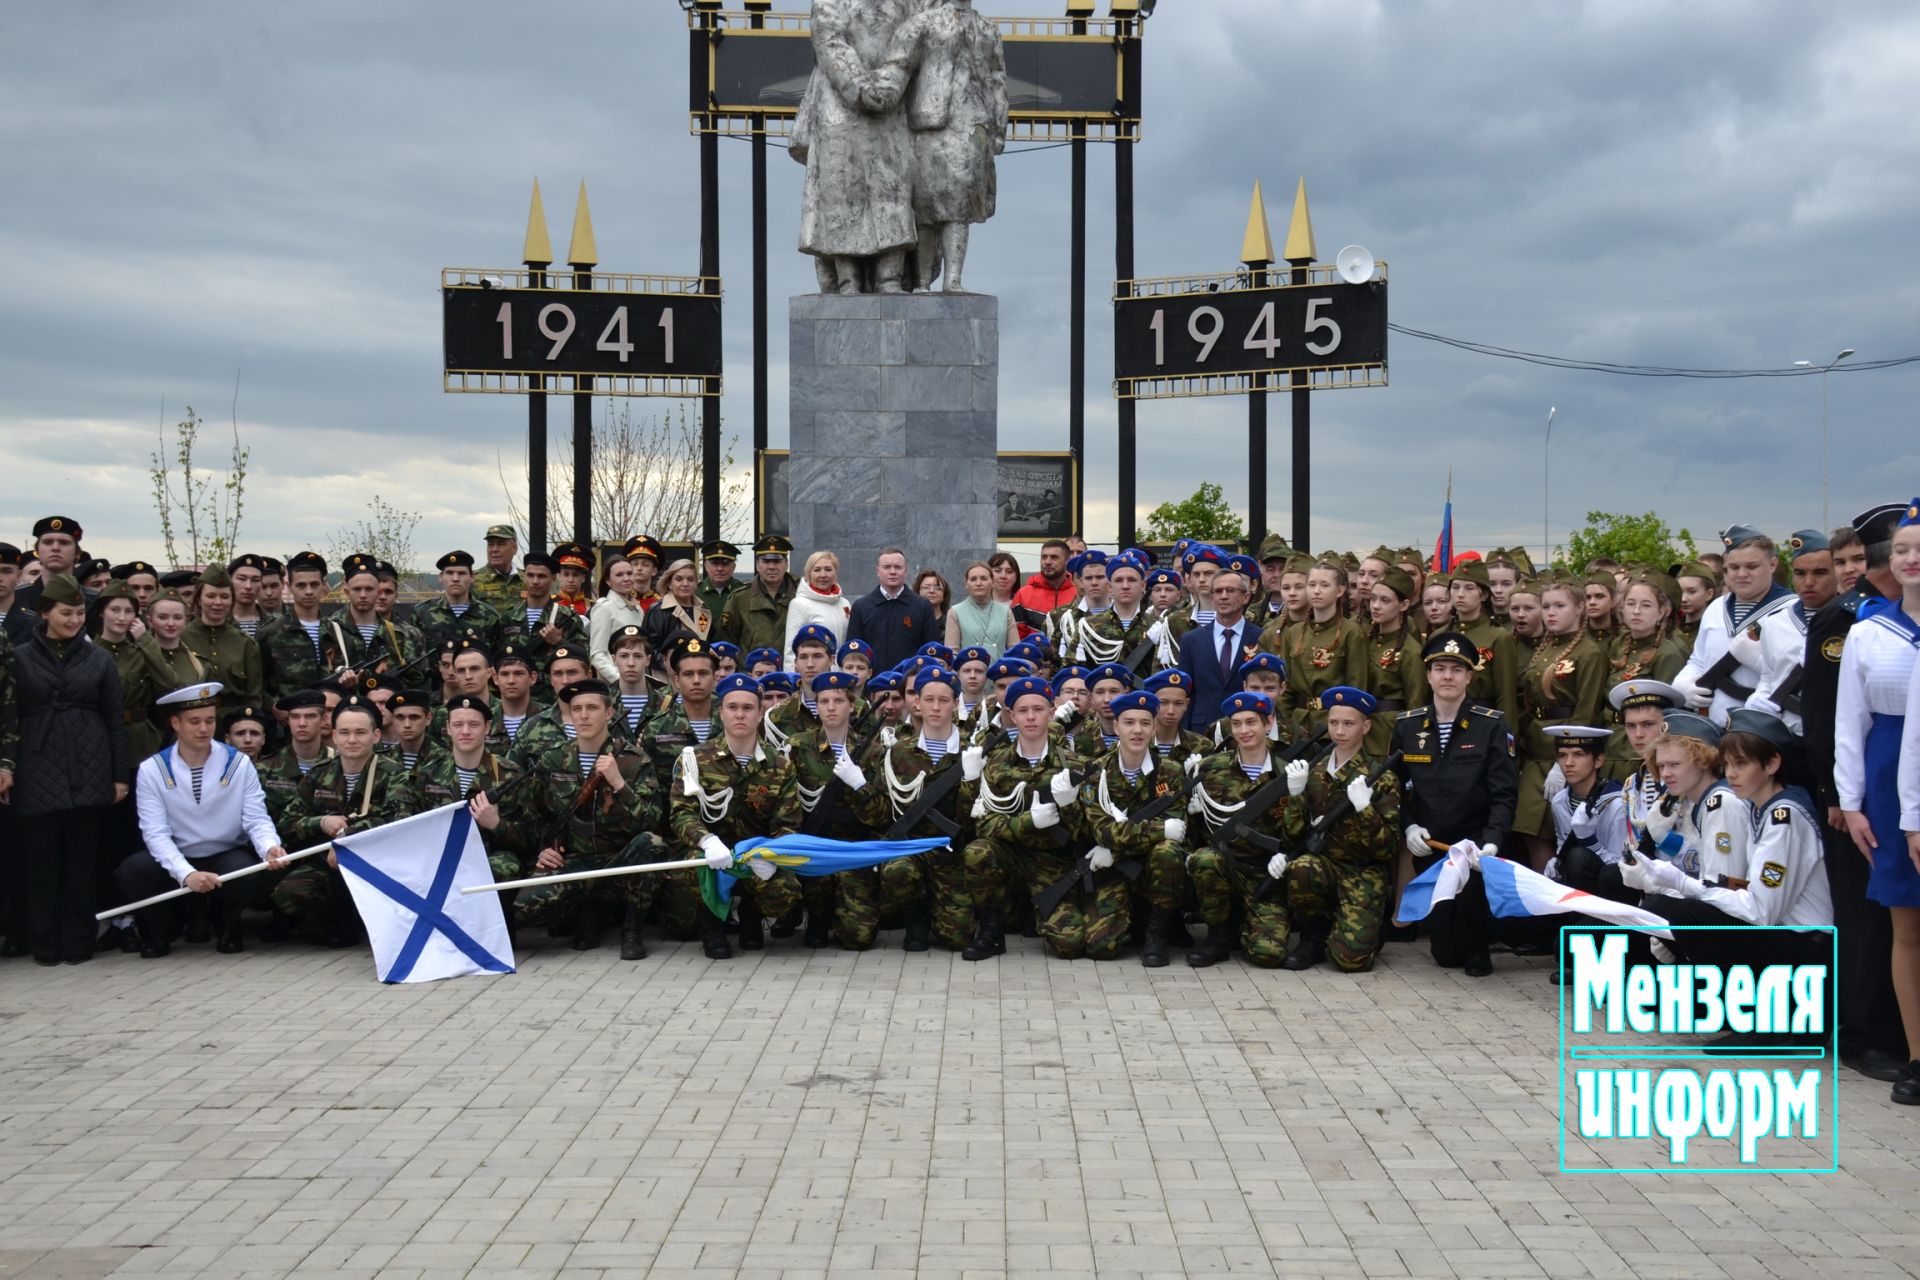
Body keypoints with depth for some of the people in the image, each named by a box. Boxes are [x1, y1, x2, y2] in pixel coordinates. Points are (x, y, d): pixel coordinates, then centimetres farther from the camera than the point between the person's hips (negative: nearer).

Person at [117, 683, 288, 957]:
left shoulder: (239, 764, -6)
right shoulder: (151, 770, -8)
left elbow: (257, 820, -10)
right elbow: (156, 833, -15)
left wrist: (270, 848, -34)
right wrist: (186, 874, -32)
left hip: (228, 856, 0)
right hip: (175, 860, 1)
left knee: (248, 875, -34)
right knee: (131, 871, -29)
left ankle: (228, 929, 4)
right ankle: (162, 929, 5)